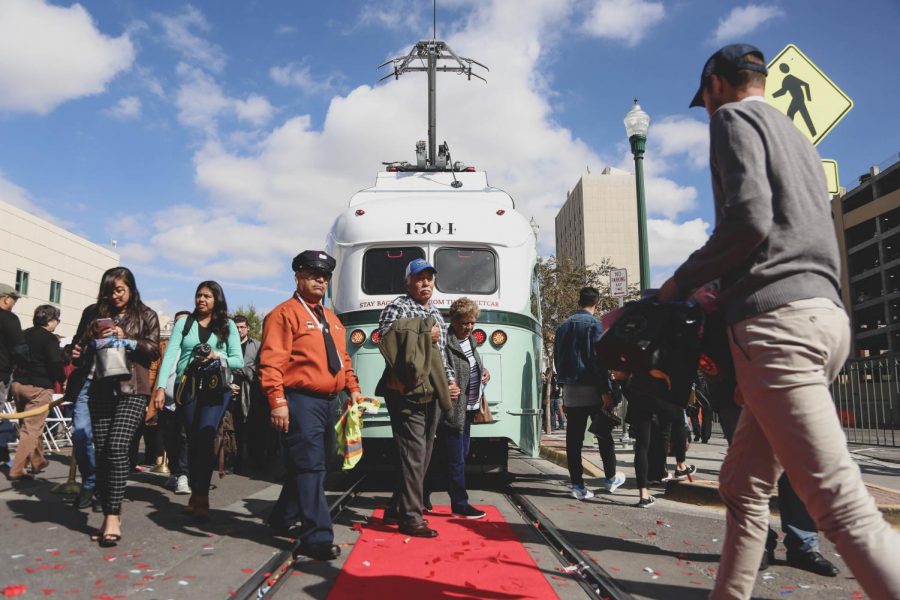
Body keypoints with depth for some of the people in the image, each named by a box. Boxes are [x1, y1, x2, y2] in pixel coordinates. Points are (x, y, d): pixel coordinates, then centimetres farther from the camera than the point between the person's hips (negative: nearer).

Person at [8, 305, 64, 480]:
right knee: (32, 429, -3)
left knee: (29, 425, 19)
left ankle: (38, 462, 30)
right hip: (38, 387, -8)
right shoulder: (49, 338, -11)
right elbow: (55, 364, -16)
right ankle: (17, 470, -6)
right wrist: (63, 379, 1)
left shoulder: (23, 334, 11)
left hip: (19, 384, 8)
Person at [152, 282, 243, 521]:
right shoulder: (184, 323, 10)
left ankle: (201, 496, -11)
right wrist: (161, 386, -11)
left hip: (216, 388, -2)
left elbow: (238, 360, 6)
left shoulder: (227, 326, 9)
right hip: (187, 387, 2)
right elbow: (170, 355, -1)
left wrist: (218, 357, -12)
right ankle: (196, 493, 17)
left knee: (205, 435, -16)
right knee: (193, 439, 5)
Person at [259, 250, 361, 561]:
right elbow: (271, 362, -15)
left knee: (314, 466, 16)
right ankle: (318, 537, -6)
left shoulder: (332, 318, 19)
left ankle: (282, 519, 33)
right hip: (302, 402, -8)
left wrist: (353, 388, 13)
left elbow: (342, 359, 24)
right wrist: (278, 402, -21)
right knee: (309, 467, -9)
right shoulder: (285, 313, -7)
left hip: (329, 401, 9)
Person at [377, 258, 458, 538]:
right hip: (407, 392, -8)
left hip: (431, 394, 8)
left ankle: (396, 509, 24)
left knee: (423, 455, 12)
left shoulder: (435, 313, 19)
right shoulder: (397, 307, -5)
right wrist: (425, 337, -14)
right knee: (414, 454, -7)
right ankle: (411, 518, 2)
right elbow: (387, 345, -17)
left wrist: (451, 381, 11)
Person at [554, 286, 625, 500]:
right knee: (604, 434, 12)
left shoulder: (563, 326, 11)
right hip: (591, 388, -5)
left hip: (570, 389, 5)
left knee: (574, 439, 4)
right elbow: (599, 359, -14)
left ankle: (578, 485, 5)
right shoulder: (594, 324, -8)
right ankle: (611, 479, 23)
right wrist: (605, 391, -14)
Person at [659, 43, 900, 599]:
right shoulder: (796, 136, 29)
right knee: (744, 485, 14)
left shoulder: (735, 118, 3)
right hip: (824, 313, 10)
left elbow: (749, 218, -15)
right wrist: (725, 294, 26)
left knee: (842, 503, -13)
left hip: (777, 320, -10)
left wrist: (682, 282, -2)